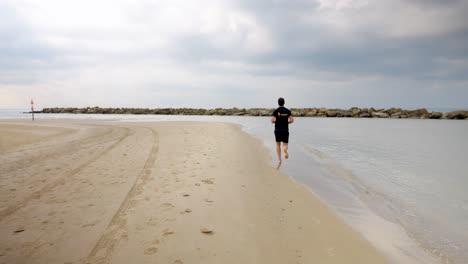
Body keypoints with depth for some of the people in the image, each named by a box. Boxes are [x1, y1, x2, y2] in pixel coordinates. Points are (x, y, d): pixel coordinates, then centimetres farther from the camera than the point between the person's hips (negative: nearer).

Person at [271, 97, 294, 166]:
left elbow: (272, 120, -12)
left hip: (278, 130, 0)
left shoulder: (275, 111, -3)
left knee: (278, 145, 14)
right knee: (285, 145, 6)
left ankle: (279, 160, 9)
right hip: (285, 130, 0)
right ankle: (285, 150, -31)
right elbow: (292, 120, -6)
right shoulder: (287, 111, 2)